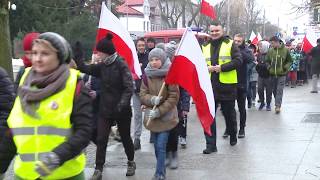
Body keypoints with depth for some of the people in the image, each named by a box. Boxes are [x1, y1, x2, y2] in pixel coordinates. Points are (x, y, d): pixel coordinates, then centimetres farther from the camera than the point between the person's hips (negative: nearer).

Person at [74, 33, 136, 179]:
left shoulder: (121, 65, -14)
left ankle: (131, 162, 35)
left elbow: (129, 88, -18)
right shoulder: (102, 66, 4)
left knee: (125, 137, 13)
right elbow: (86, 69, 8)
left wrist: (121, 105, -27)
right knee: (101, 139, 2)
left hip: (121, 110, -5)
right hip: (105, 109, 5)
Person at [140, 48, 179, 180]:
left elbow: (174, 97, -14)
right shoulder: (147, 75, 0)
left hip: (166, 117, -4)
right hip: (152, 116, 4)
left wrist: (159, 111, -19)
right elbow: (142, 95, 0)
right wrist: (152, 99, -22)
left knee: (161, 146, -8)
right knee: (157, 146, 12)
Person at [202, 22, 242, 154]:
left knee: (229, 113, 13)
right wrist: (206, 68, -8)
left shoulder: (230, 44, 0)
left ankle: (233, 136, 37)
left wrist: (222, 67, -19)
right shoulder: (205, 47, 11)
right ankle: (211, 144, 3)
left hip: (227, 85, -3)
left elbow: (238, 61, -9)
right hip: (210, 85, 3)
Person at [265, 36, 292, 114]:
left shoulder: (285, 50, -5)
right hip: (273, 74, 4)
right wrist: (269, 67, -1)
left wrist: (285, 68, -9)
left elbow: (289, 61, 4)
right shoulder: (270, 51, 3)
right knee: (274, 90, 11)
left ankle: (278, 106, -12)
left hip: (281, 74, -4)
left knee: (279, 90, -9)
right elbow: (267, 61, 15)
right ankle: (278, 104, 27)